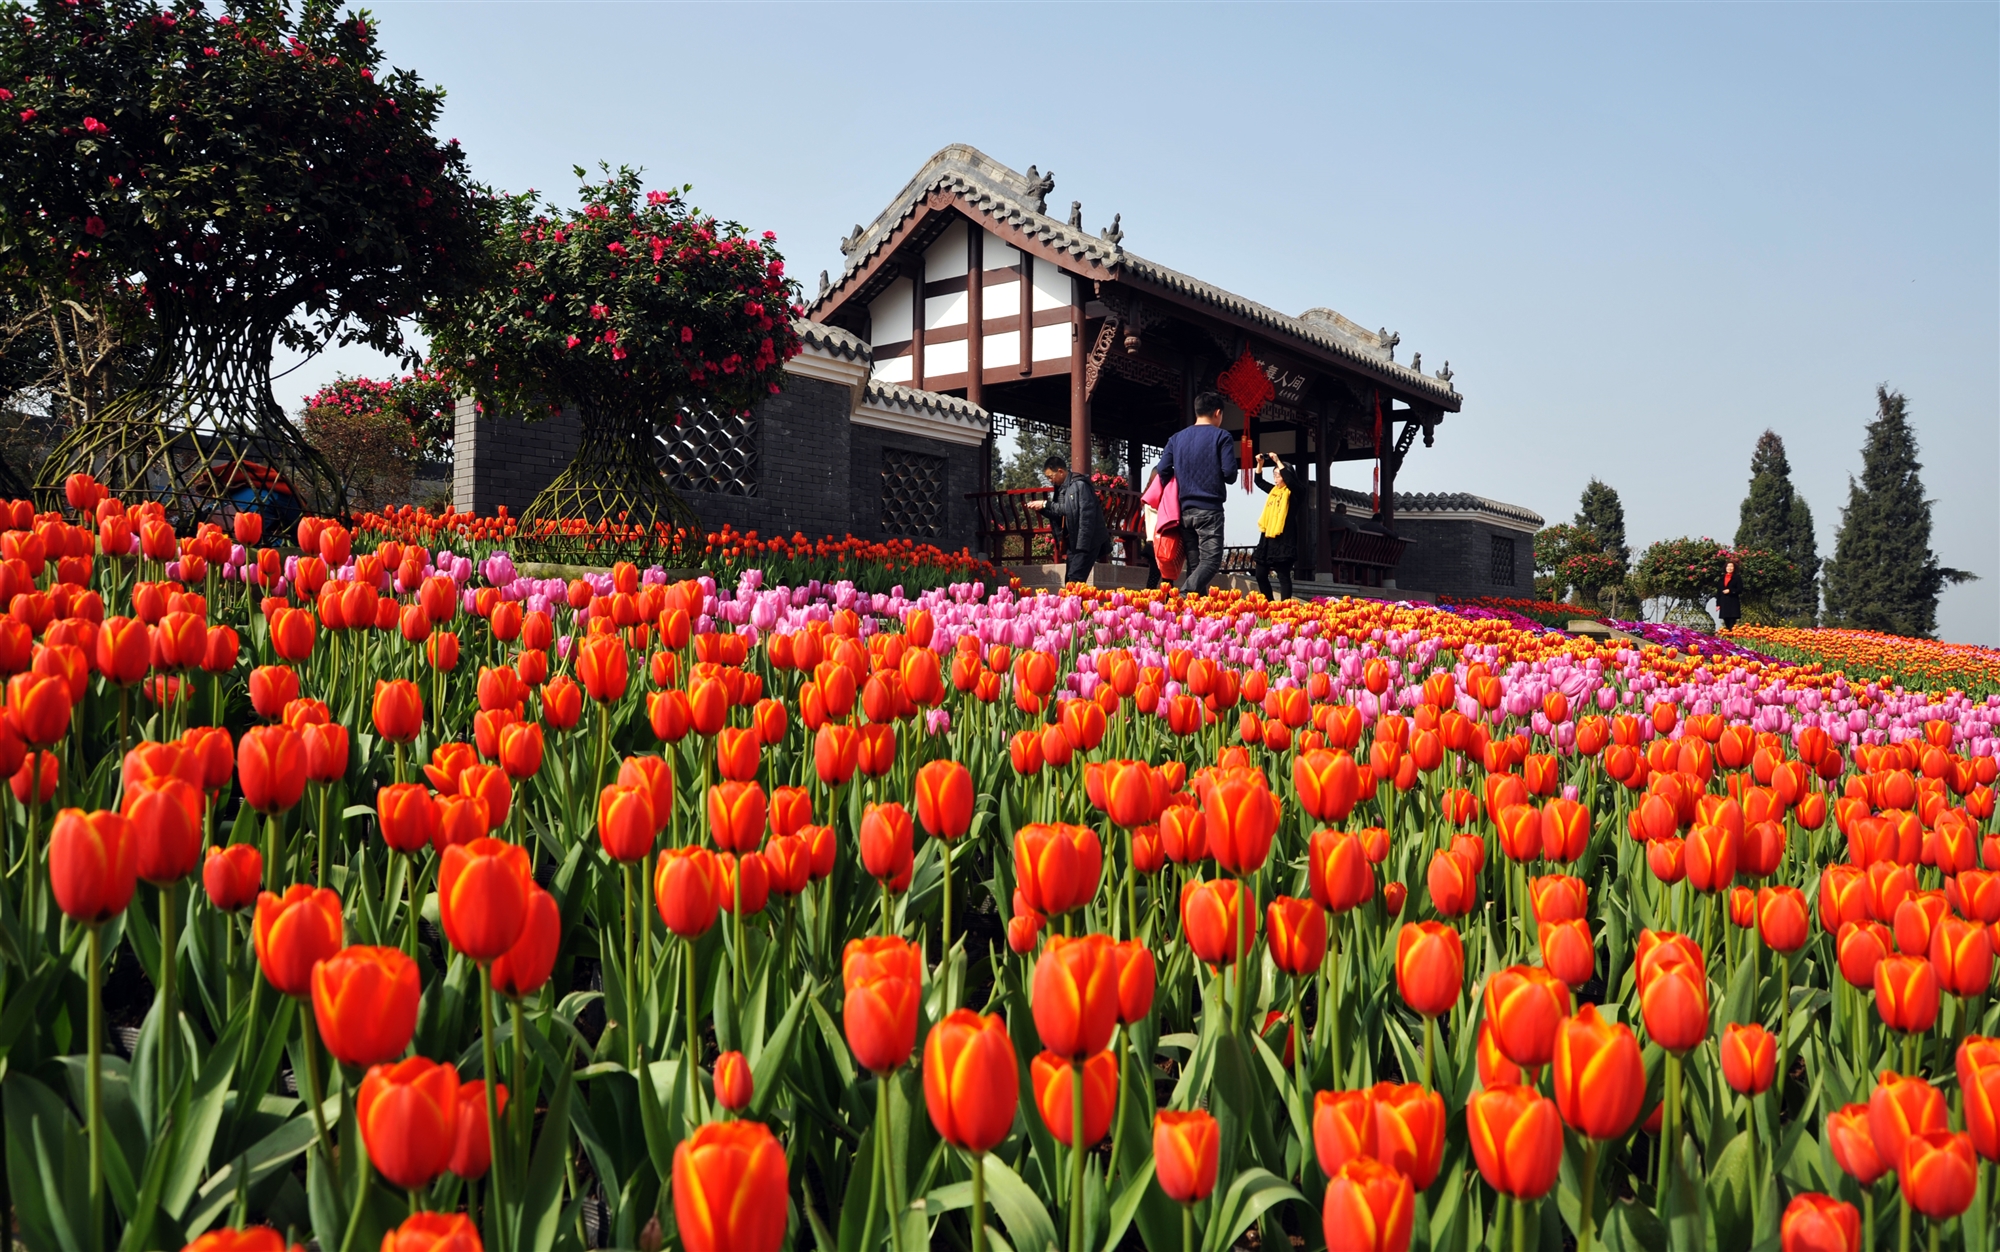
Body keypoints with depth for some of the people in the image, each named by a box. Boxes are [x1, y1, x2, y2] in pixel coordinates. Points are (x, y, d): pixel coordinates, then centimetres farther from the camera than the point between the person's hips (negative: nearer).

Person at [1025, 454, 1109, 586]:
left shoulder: (1080, 485, -12)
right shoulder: (1061, 488, 12)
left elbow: (1086, 516, -18)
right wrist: (1042, 507, 2)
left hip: (1087, 540, -8)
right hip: (1073, 541, 9)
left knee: (1075, 580, -16)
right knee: (1069, 582, 5)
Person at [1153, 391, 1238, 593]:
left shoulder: (1177, 438, 12)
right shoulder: (1222, 436, -2)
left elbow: (1162, 471, 3)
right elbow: (1229, 473, -10)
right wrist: (1216, 474, 11)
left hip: (1184, 510, 5)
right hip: (1209, 509, -5)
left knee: (1194, 564, 8)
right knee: (1211, 561, -8)